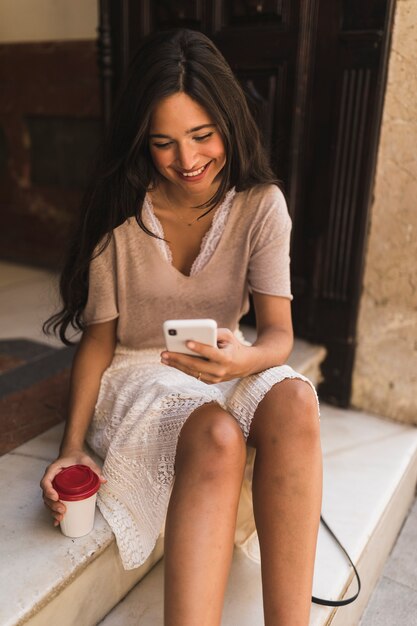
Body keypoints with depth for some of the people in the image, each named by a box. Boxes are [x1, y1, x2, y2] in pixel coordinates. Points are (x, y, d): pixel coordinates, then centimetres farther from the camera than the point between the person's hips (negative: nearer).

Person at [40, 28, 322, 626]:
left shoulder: (261, 204, -8)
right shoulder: (119, 216, -10)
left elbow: (279, 334, -13)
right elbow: (98, 337, -5)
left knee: (295, 398, -32)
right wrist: (73, 446, -15)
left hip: (228, 369, 2)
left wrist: (244, 358, -38)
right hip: (139, 374, -2)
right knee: (217, 437, -35)